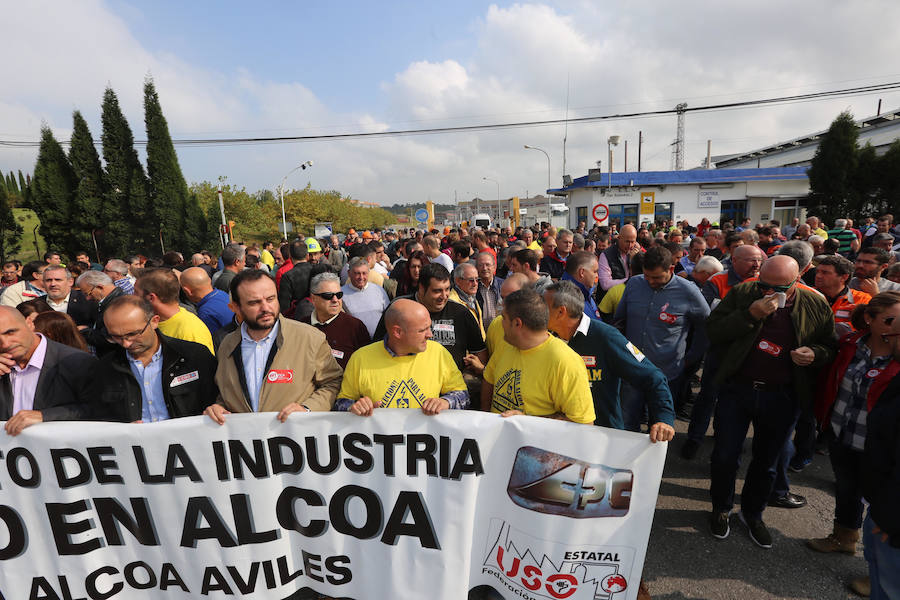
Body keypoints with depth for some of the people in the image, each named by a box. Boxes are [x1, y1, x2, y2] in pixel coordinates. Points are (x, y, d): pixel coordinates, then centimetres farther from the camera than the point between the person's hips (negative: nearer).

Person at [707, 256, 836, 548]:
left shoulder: (816, 305, -3)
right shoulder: (742, 293, -7)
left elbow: (830, 347, 9)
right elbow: (713, 331, -11)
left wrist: (815, 354, -14)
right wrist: (750, 314, -23)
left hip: (782, 397, 1)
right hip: (737, 389, -1)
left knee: (766, 462, 17)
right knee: (725, 456, 8)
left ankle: (753, 513, 40)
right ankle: (721, 508, 33)